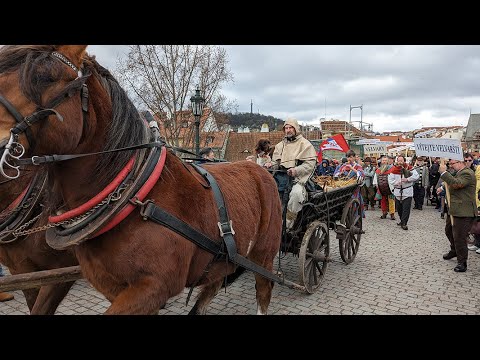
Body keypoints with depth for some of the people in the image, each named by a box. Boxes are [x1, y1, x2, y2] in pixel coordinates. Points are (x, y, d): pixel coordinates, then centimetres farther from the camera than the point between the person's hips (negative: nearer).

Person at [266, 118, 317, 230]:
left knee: (296, 193, -35)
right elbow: (276, 162, 22)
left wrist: (296, 170, -23)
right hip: (280, 175, 6)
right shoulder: (280, 145, 22)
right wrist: (270, 164, -3)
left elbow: (310, 164, -6)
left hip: (296, 178, -5)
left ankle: (286, 225, -24)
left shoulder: (305, 144, 4)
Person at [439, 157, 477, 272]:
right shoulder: (459, 173, 15)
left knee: (459, 237, -6)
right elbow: (451, 183, 22)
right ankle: (454, 251, 45)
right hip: (454, 210, 11)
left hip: (463, 212, -11)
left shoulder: (467, 173, -17)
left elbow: (456, 184, -32)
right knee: (449, 231, 25)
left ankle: (462, 263, 6)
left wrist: (444, 172, -29)